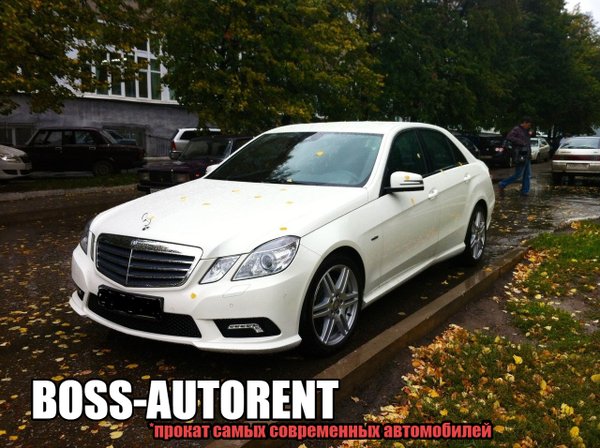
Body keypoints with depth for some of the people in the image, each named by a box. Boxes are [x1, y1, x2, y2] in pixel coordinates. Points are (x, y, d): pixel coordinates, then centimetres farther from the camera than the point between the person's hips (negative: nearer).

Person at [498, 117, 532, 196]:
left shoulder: (526, 131, 17)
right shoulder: (516, 129, -10)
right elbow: (509, 137, -26)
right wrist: (521, 142, -24)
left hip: (527, 157, 9)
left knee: (527, 175, 9)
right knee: (518, 175, -7)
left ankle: (525, 191, 16)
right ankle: (502, 184, 5)